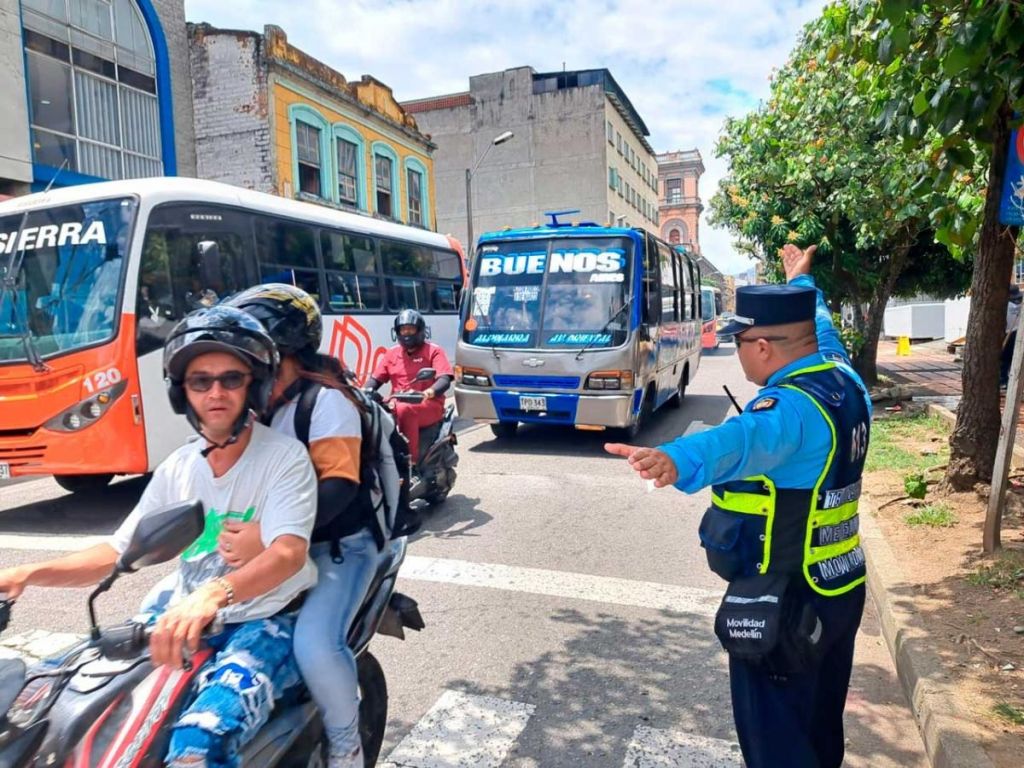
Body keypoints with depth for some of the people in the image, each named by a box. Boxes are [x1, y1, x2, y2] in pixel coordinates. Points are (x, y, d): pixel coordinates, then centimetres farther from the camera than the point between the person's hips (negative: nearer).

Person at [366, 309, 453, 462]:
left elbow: (445, 380, -9)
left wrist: (428, 393, -30)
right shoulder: (392, 353, 19)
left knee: (404, 410, -38)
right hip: (397, 403, 5)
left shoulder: (433, 351, 3)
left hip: (429, 405, -4)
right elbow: (376, 378, 15)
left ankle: (411, 460, -32)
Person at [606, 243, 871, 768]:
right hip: (840, 591, 9)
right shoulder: (843, 378, 0)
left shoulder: (793, 407, -28)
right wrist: (800, 280, 39)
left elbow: (747, 438, -51)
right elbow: (818, 325, 21)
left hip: (785, 608, -9)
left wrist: (676, 460, -70)